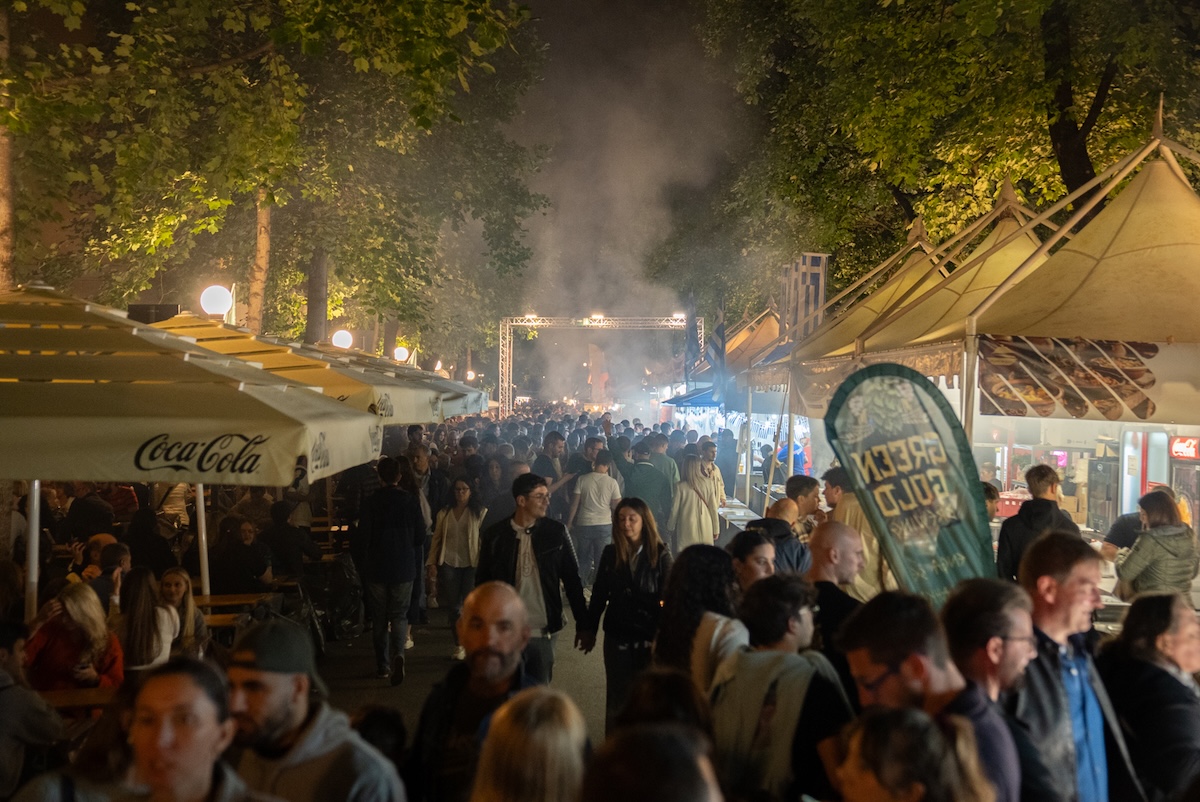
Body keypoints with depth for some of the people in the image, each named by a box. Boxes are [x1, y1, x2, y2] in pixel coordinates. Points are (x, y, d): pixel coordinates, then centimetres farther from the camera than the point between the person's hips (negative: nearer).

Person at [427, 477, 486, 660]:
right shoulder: (444, 514, 10)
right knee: (452, 606, 5)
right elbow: (436, 540, 9)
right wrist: (432, 563, 2)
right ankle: (458, 644, 17)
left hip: (471, 564, -3)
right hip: (448, 564, 3)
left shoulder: (481, 513, 1)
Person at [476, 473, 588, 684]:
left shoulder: (556, 532, -2)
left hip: (544, 633, 0)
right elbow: (483, 584, 4)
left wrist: (583, 624, -1)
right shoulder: (495, 536, -2)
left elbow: (572, 579, 2)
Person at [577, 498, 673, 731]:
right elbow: (599, 594, 8)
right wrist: (588, 629, 10)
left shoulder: (660, 555, -7)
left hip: (649, 637, -2)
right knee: (617, 696, 10)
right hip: (617, 636, 2)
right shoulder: (610, 553, 1)